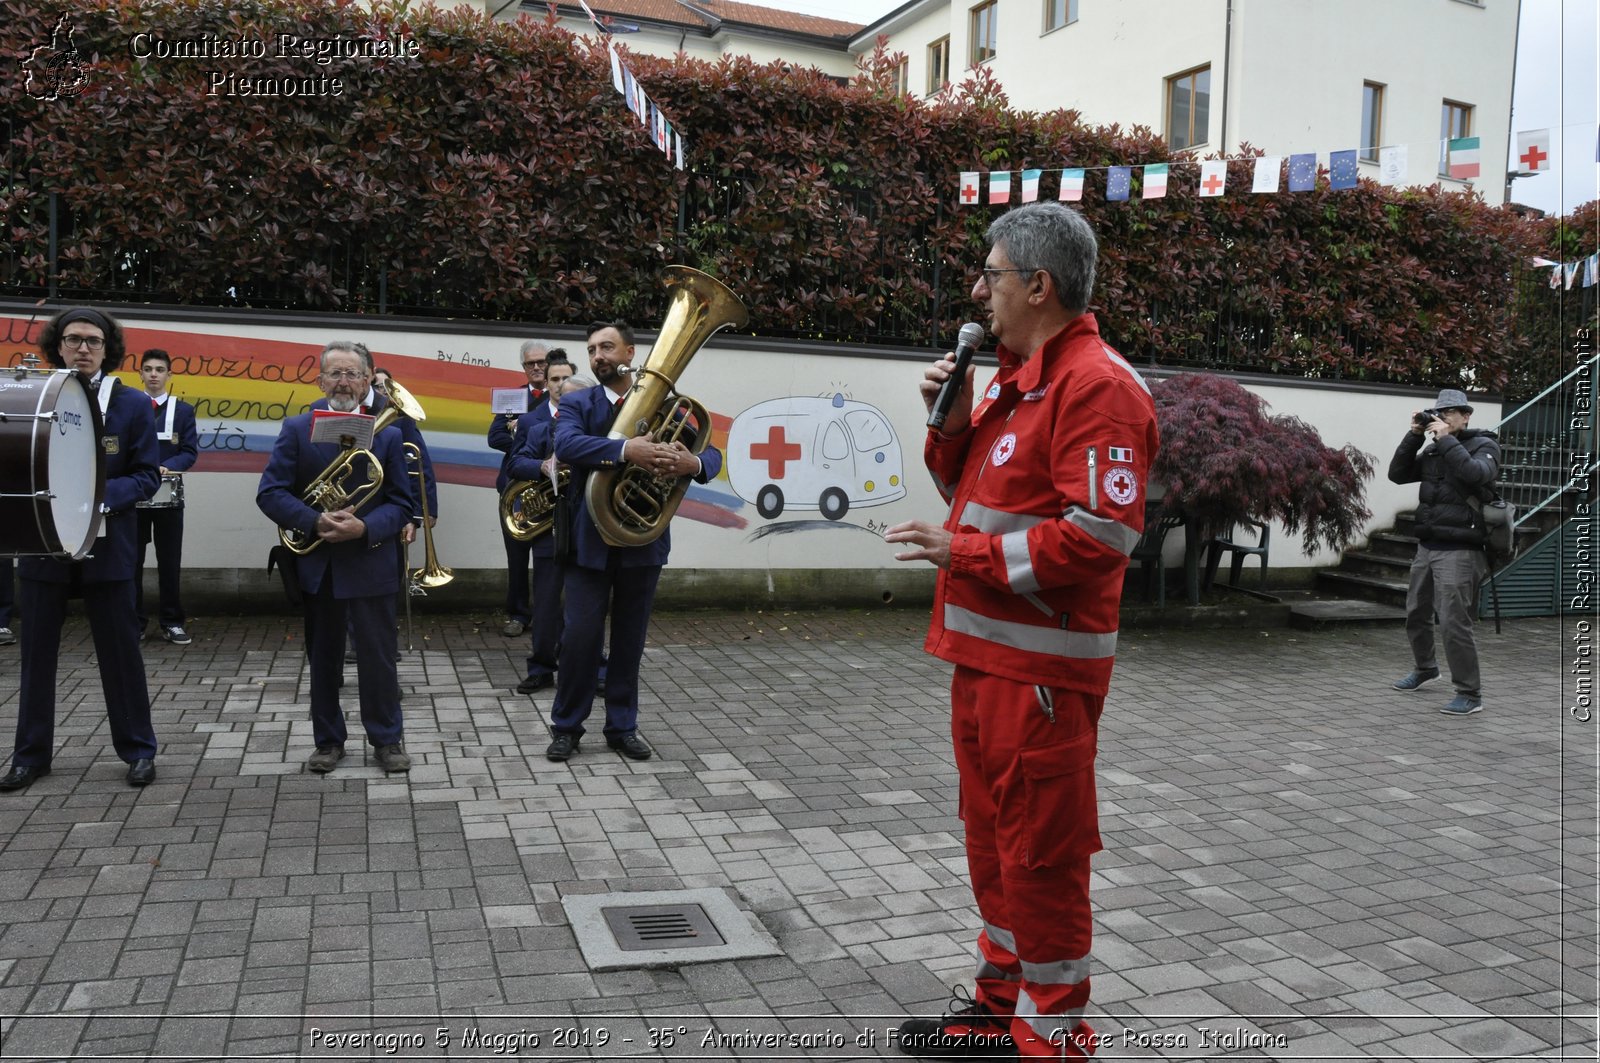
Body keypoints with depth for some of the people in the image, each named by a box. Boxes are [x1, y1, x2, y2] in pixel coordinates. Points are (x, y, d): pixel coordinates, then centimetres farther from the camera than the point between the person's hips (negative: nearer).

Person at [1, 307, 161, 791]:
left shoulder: (131, 404, 0)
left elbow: (147, 474, -2)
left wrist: (102, 497, -19)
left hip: (106, 546, -2)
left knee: (120, 650, 5)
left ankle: (138, 749, 16)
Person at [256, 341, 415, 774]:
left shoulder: (388, 435, 2)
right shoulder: (297, 429, 2)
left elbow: (400, 504, -1)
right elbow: (270, 493, -5)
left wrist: (365, 527, -20)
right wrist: (316, 521, -20)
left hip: (370, 563, -1)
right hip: (316, 564, 1)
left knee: (378, 656, 3)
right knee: (323, 657, 12)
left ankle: (387, 739, 17)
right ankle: (328, 741, 24)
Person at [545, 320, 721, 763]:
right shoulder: (577, 404, 1)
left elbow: (710, 453, -1)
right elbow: (567, 443, -21)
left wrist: (695, 464, -27)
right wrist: (626, 450, -37)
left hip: (644, 541, 2)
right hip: (589, 540, -1)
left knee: (630, 639, 11)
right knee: (580, 636, -1)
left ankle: (623, 726, 24)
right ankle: (566, 727, 16)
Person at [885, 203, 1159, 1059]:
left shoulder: (1096, 385, -16)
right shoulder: (1015, 378, 16)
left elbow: (1100, 534, -24)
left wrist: (963, 552, -19)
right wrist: (952, 420, 5)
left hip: (1042, 666, -10)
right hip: (983, 653, 10)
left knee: (1041, 855, 2)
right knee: (993, 841, 19)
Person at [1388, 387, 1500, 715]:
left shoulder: (1483, 445, -3)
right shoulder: (1432, 449, 13)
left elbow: (1477, 474, -23)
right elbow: (1397, 474, 6)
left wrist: (1446, 439, -19)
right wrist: (1414, 435, -1)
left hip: (1459, 551, -7)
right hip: (1427, 546, 7)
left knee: (1453, 622, -12)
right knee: (1416, 614, 17)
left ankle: (1470, 695, -4)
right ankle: (1425, 667, 40)